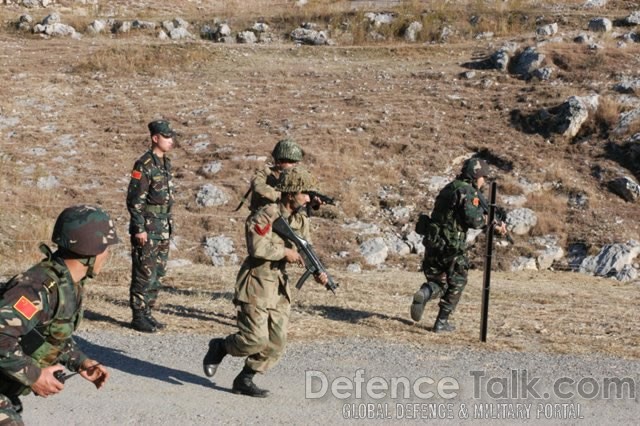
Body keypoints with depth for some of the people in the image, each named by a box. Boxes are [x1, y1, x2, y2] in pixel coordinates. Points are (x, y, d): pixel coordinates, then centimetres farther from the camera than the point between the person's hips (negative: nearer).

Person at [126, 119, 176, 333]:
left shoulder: (166, 163, 12)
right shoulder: (144, 165, -14)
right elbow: (134, 199, -16)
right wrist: (139, 228, -18)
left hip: (163, 228, 8)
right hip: (147, 227, -8)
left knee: (158, 274, 12)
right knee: (145, 274, -3)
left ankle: (147, 313, 21)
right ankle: (138, 316, 5)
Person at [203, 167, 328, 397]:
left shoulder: (300, 220, 9)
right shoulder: (265, 215, -16)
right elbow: (258, 248, -28)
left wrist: (317, 272, -5)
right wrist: (285, 252, -18)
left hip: (280, 288, 8)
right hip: (256, 285, -8)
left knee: (276, 343, 3)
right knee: (255, 339, -10)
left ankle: (244, 380, 16)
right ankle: (219, 347, 18)